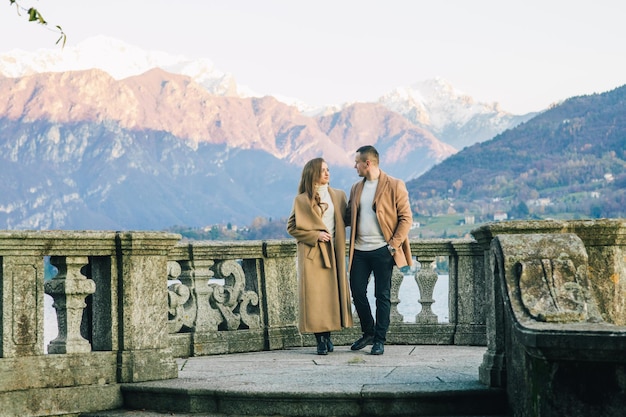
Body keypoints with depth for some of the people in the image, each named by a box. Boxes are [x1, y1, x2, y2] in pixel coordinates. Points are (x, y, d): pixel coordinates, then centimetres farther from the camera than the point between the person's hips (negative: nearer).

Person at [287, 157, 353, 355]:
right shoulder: (302, 200, -1)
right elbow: (292, 227, 0)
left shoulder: (338, 196, 10)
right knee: (314, 294, -6)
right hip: (312, 253, -4)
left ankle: (328, 337, 12)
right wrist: (315, 236, -10)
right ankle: (321, 340, -2)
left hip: (333, 251, 4)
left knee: (332, 292, 2)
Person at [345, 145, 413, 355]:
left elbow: (406, 218, -6)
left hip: (382, 251, -5)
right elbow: (348, 217, 21)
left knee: (382, 296, 1)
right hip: (359, 250, 5)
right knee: (357, 292, 5)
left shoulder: (394, 186, -4)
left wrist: (394, 244, -12)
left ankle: (379, 340, 8)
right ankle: (368, 332, 24)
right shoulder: (356, 188, 14)